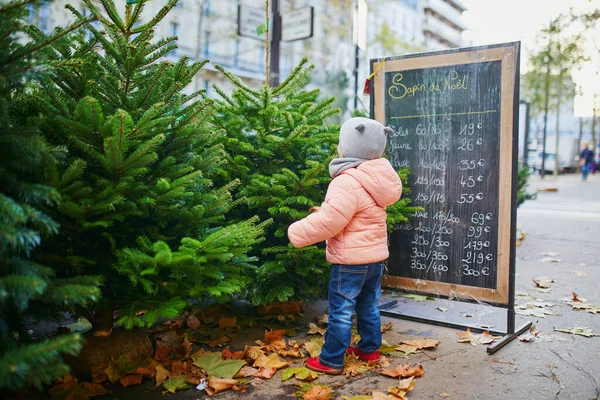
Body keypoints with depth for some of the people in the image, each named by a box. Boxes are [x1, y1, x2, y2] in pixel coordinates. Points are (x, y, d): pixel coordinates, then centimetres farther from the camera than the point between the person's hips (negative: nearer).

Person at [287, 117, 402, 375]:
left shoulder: (348, 183, -24)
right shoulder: (373, 178, 7)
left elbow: (328, 222, -26)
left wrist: (297, 232, -14)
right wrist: (325, 210, 23)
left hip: (352, 260, -9)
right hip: (376, 256, 9)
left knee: (341, 311, 2)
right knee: (369, 306, 20)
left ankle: (331, 361, 13)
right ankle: (370, 349, 33)